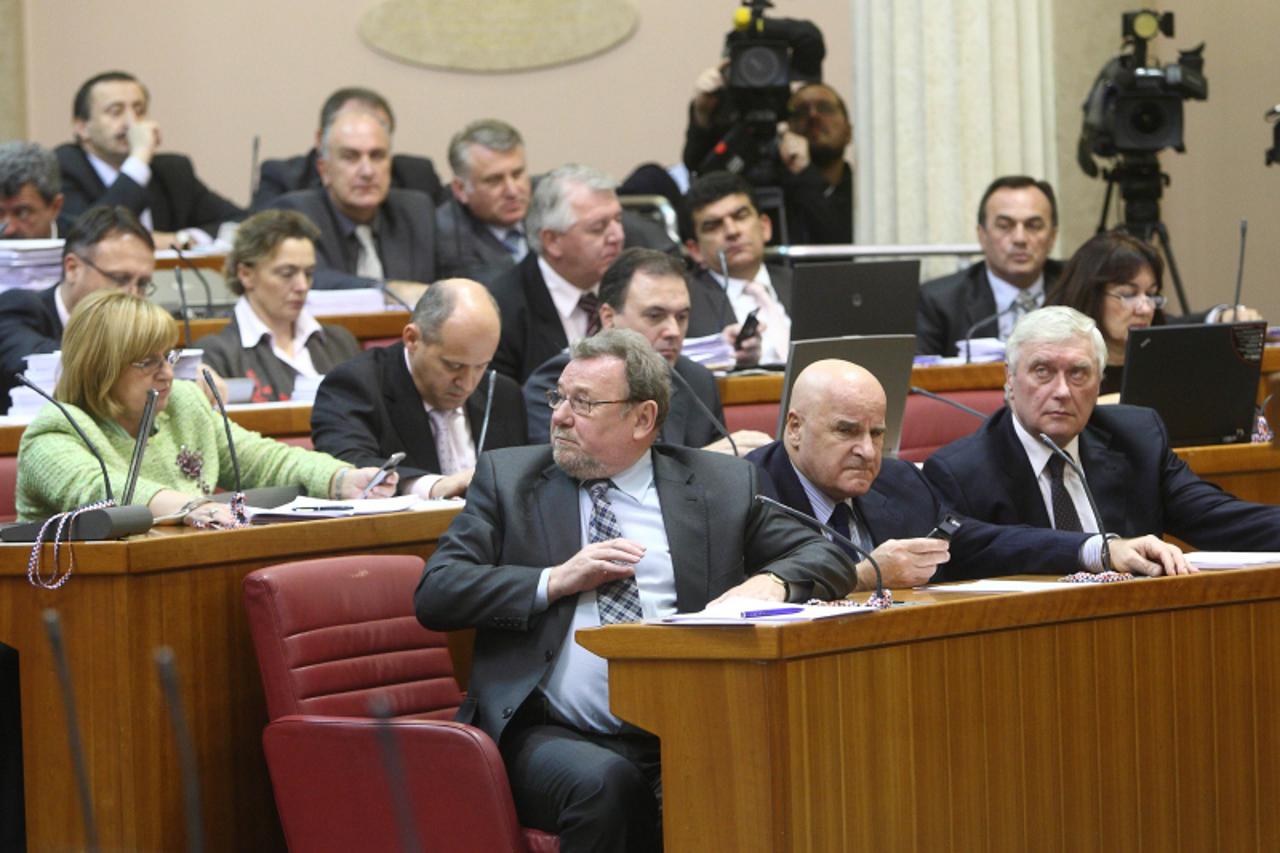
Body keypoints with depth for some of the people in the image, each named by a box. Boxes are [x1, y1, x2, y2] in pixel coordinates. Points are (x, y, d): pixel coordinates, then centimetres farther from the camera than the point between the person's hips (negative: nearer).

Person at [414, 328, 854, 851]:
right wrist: (555, 581, -6)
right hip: (553, 735, -1)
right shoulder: (508, 476, 14)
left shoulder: (723, 486, 14)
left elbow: (827, 558, 15)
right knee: (603, 781, -35)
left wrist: (771, 581, -7)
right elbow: (434, 594, 6)